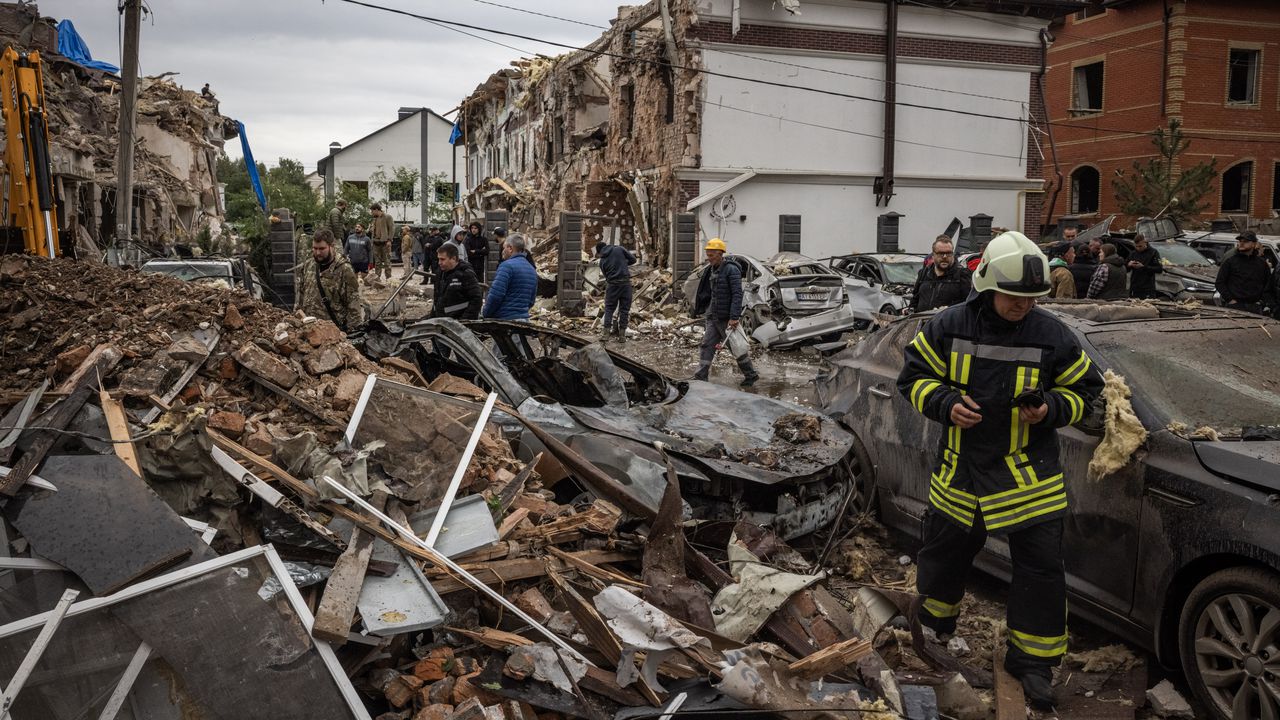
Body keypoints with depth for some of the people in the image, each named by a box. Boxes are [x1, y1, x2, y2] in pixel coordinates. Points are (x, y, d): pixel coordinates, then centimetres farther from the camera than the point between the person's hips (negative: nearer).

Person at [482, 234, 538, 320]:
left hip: (504, 319, -8)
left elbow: (495, 295, -17)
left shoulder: (507, 266, -10)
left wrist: (486, 315, -5)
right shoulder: (532, 270, 15)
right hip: (524, 318, 8)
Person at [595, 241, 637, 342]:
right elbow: (633, 259, 3)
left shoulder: (602, 261, 7)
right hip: (625, 282, -1)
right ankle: (622, 334, 7)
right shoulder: (619, 249, 2)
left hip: (612, 284, 1)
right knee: (624, 309, 6)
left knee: (609, 308, 12)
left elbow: (605, 274, 11)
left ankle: (606, 333, 3)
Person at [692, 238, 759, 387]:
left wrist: (734, 317, -26)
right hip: (713, 317, 8)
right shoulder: (711, 270, 11)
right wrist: (707, 312, 17)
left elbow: (737, 294, -20)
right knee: (707, 345, 1)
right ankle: (700, 377, 0)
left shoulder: (731, 270, -14)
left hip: (726, 318, -8)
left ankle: (751, 375, 19)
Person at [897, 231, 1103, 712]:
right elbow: (914, 376, 2)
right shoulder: (949, 326, -5)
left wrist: (1050, 409, -16)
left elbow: (1084, 391, 4)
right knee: (944, 552, 17)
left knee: (1041, 568, 1)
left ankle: (1032, 659, 19)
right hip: (960, 469, 1)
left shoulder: (1052, 335, -6)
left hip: (1029, 475, -1)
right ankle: (934, 619, 46)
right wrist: (945, 404, -16)